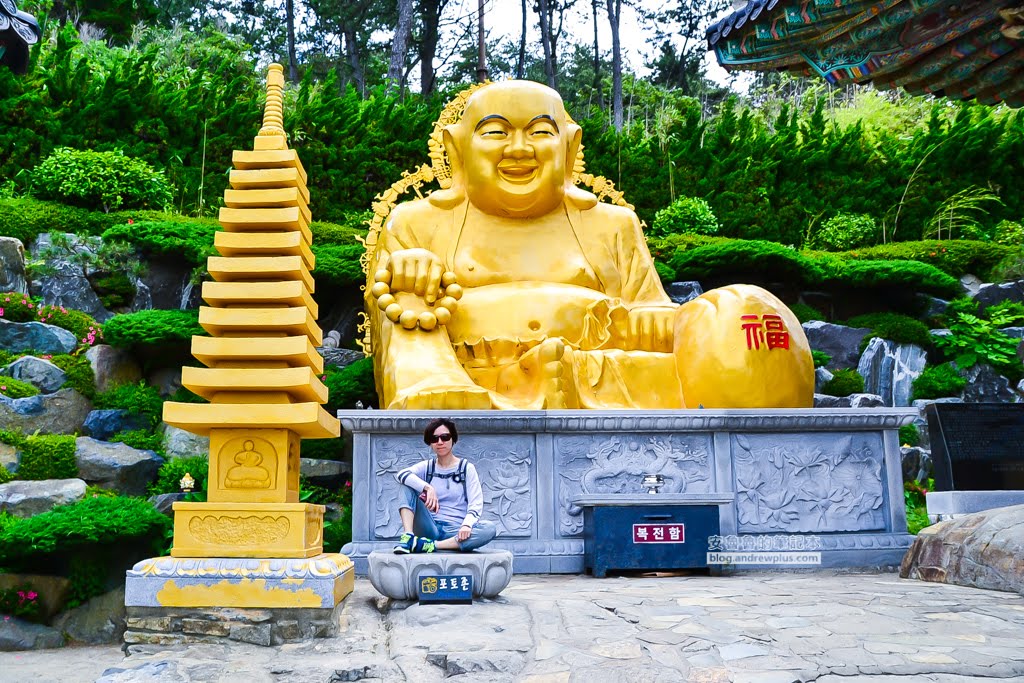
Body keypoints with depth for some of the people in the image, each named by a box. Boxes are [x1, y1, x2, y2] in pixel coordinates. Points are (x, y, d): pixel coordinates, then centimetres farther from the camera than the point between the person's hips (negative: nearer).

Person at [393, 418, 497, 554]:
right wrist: (427, 488, -27)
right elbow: (401, 474, -11)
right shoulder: (426, 467, 9)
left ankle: (431, 545, -34)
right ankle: (407, 537, -30)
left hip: (455, 531, -1)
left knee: (490, 529, -30)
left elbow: (476, 504, -5)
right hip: (430, 529, 1)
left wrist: (467, 524, -26)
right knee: (408, 485, -13)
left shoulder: (466, 468, 5)